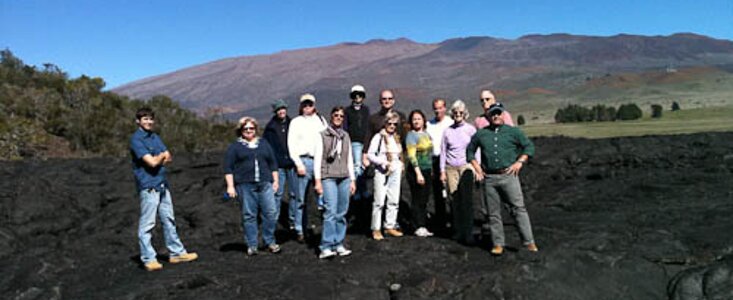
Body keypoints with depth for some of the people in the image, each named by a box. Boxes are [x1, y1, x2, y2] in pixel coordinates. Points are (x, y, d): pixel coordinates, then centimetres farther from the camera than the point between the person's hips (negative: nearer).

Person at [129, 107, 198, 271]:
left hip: (162, 185, 8)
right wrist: (162, 156, 1)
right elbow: (152, 162, -18)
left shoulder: (155, 137, 15)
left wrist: (157, 159, -10)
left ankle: (177, 253, 22)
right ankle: (148, 259, 6)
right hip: (148, 186, -8)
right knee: (147, 224, -2)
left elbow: (169, 158, 8)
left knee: (169, 220, 13)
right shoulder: (136, 139, -9)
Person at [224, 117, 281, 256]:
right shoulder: (235, 147, 8)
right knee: (249, 215, 1)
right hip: (245, 186, -2)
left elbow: (273, 163, 19)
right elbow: (228, 168, 4)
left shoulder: (264, 144, 18)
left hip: (265, 184, 2)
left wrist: (275, 180, 13)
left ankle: (270, 242, 10)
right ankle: (252, 245, 10)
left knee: (270, 213, -4)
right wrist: (230, 186, -4)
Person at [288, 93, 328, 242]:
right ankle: (299, 230, 7)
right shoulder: (296, 122, 7)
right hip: (304, 160, -2)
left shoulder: (321, 120, 15)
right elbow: (291, 144, 3)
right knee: (301, 198, -1)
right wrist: (298, 164, -6)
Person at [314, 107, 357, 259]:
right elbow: (317, 159, 0)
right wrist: (317, 180, -6)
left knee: (342, 213, 3)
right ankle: (326, 247, -11)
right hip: (328, 177, -4)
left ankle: (339, 244, 11)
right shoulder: (323, 135, 3)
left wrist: (352, 180, 15)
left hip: (344, 178, 4)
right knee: (331, 212, -13)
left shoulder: (346, 136, 16)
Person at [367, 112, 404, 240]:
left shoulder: (397, 138, 15)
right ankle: (376, 229, 2)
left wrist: (399, 164, 5)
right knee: (379, 201, -6)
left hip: (395, 172, 6)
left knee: (394, 201, 8)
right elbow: (370, 154, -10)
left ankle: (390, 226, 18)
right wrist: (383, 162, -18)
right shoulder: (378, 137, -4)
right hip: (381, 172, -6)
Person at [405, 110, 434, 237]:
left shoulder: (426, 134, 14)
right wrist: (418, 173, -20)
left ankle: (423, 227, 15)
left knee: (425, 200, 9)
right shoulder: (411, 135, -8)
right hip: (416, 171, -7)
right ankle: (419, 227, 2)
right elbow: (412, 156, -14)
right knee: (418, 200, -3)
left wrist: (431, 170, 16)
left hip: (428, 171, 7)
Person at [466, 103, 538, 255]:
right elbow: (470, 150, 21)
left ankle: (529, 242, -2)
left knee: (519, 209, -6)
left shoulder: (513, 131, 7)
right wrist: (476, 167, 10)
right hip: (489, 178, 2)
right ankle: (498, 244, 14)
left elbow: (529, 146, 9)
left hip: (509, 175, -2)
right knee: (494, 213, 6)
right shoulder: (481, 134, 12)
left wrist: (520, 162, -3)